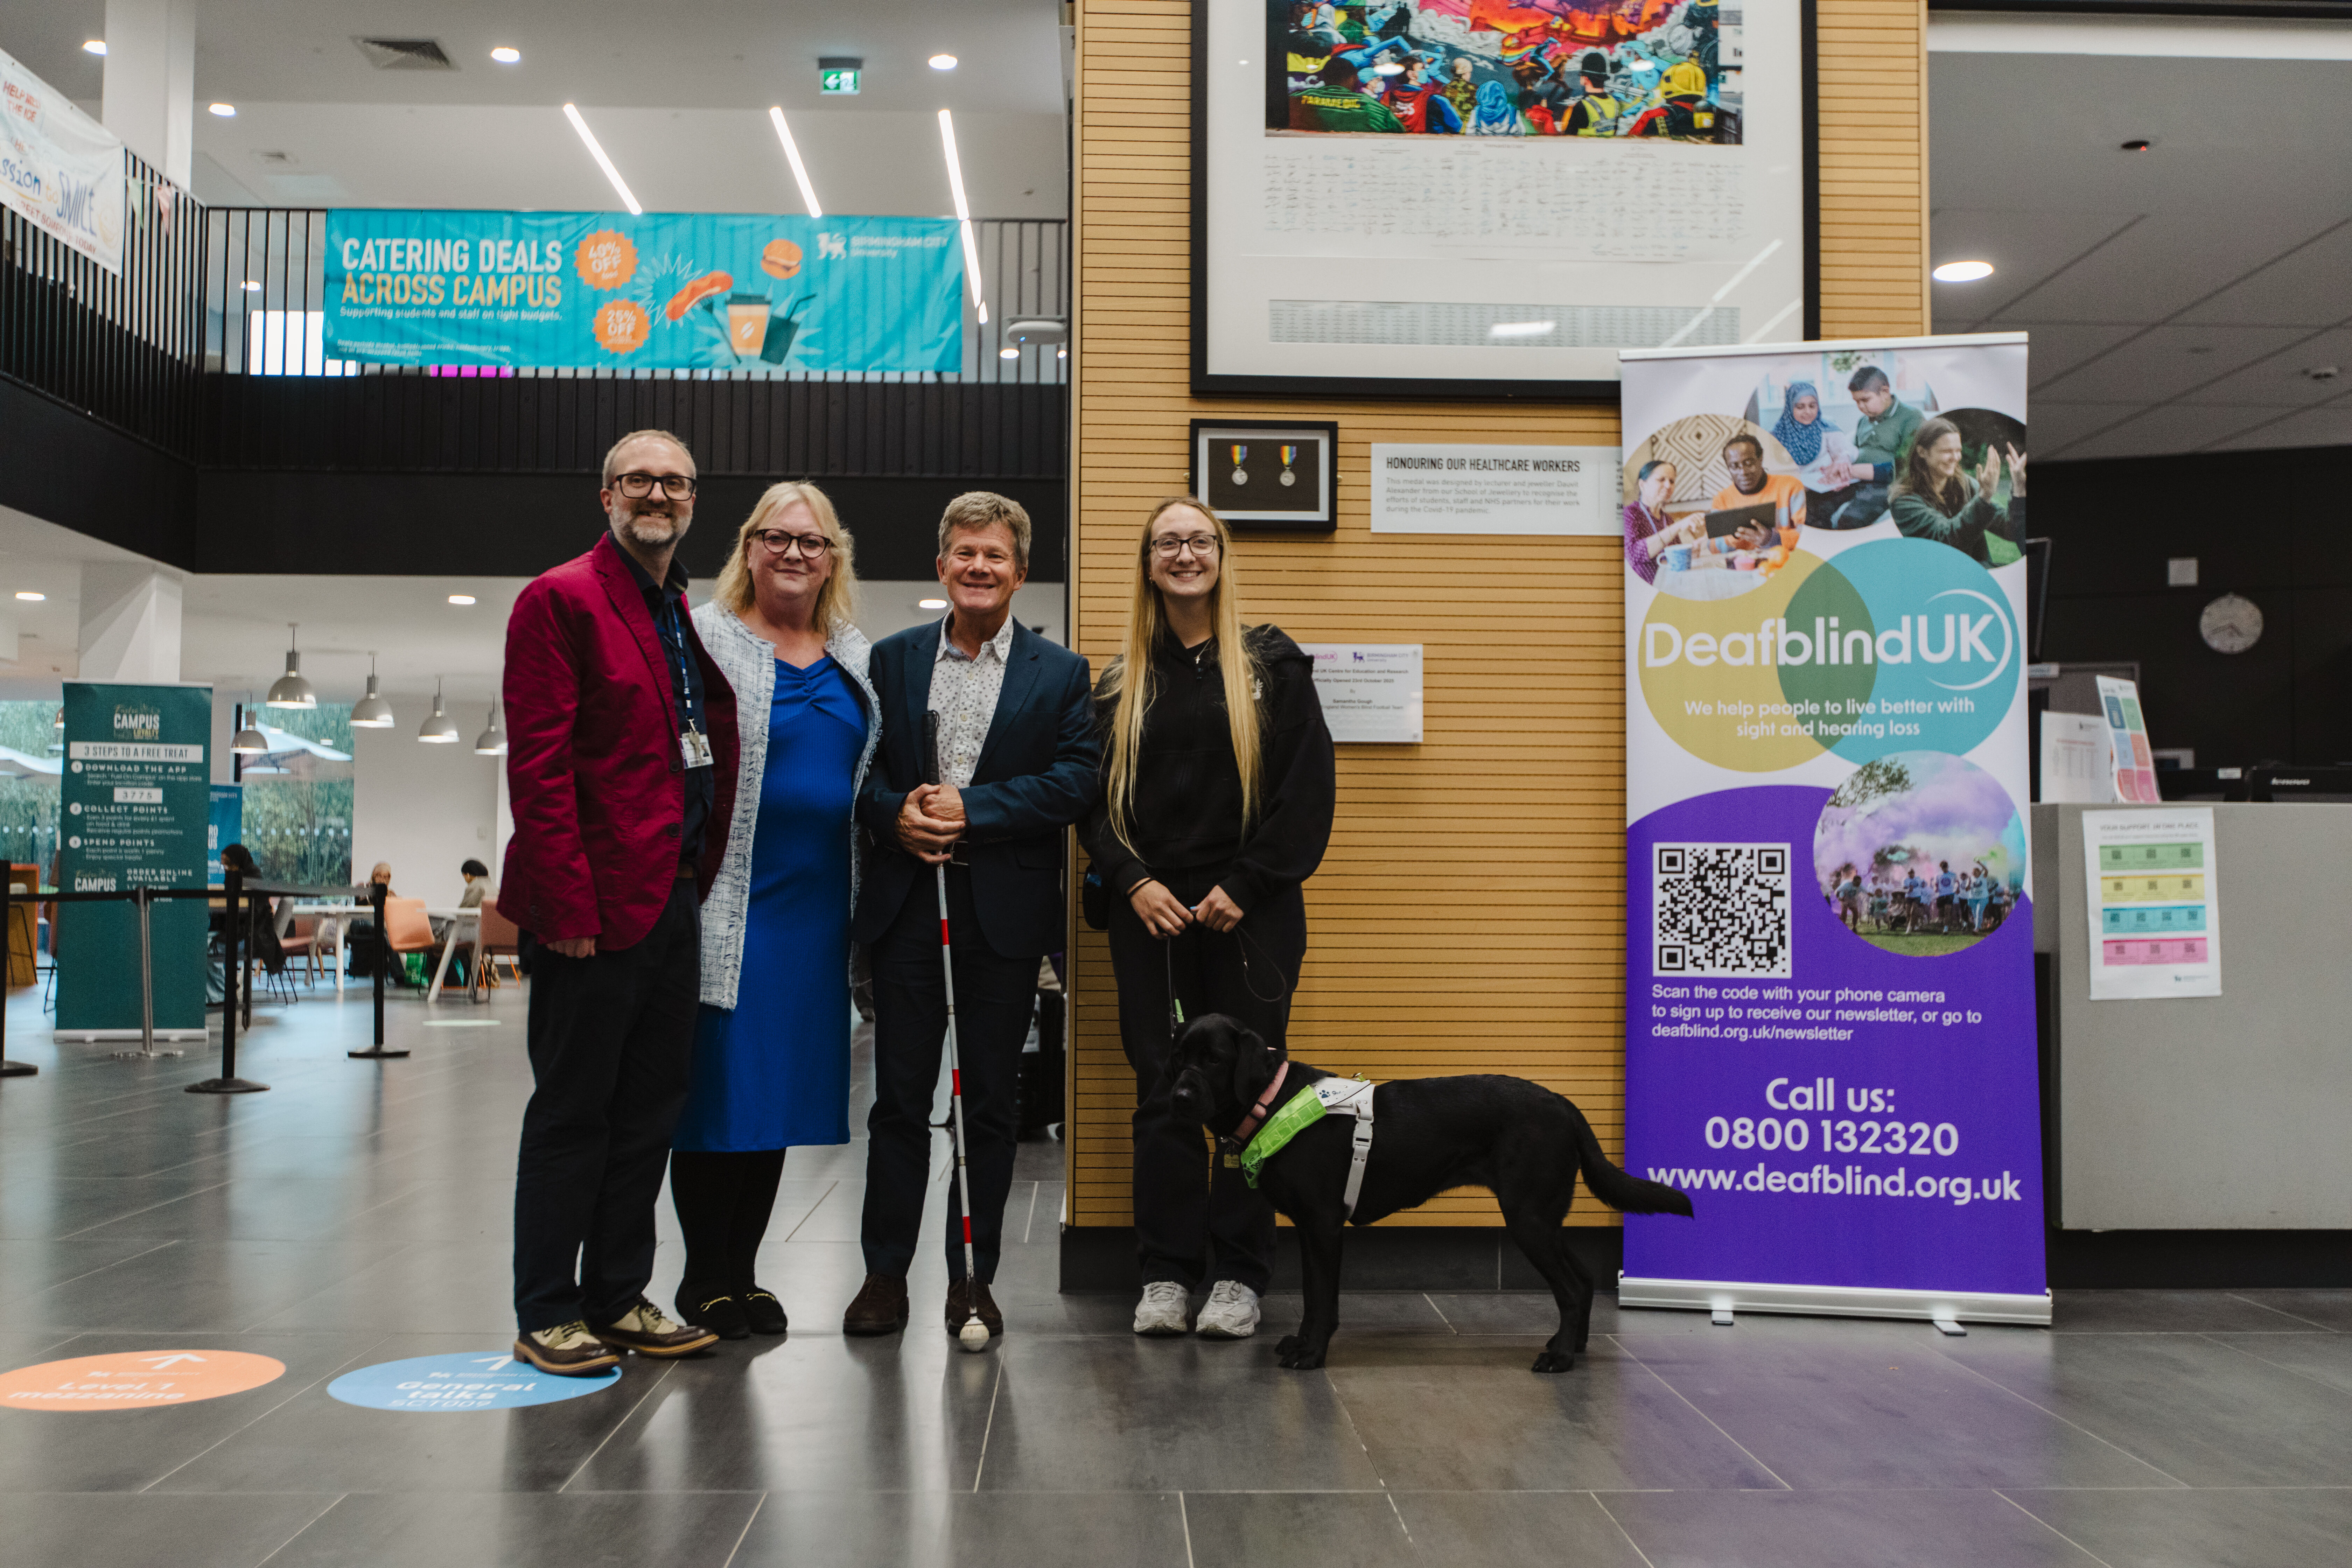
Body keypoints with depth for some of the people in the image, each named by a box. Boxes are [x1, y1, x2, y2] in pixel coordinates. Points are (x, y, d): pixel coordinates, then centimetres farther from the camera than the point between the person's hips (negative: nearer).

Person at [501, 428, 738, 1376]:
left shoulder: (694, 619, 16)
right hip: (595, 906, -7)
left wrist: (703, 878, 9)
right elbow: (538, 766, -14)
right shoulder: (561, 600, -7)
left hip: (676, 902, 8)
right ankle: (546, 1316, 14)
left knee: (650, 1111, 13)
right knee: (571, 1114, 2)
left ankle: (618, 1299, 25)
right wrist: (568, 906, -18)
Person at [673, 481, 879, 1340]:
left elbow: (873, 776, 21)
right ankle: (705, 1277, 11)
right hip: (729, 905, -5)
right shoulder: (702, 638, -2)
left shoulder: (856, 660, 15)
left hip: (816, 906, 6)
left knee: (782, 1083, 10)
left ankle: (741, 1269, 20)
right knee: (716, 1082, -1)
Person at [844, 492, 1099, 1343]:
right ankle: (886, 1273, 15)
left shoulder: (1059, 673, 5)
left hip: (1005, 911, -1)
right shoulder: (892, 659, 10)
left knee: (991, 1099, 6)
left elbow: (1077, 779, -6)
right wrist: (895, 813, -12)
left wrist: (971, 810, -13)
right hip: (905, 904, 1)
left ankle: (973, 1277, 16)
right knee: (899, 1095, 5)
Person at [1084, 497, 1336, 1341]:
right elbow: (1095, 794, 9)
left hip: (1251, 913, -2)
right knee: (1161, 1093, 4)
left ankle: (1239, 1277, 11)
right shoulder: (1122, 678, 10)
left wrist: (1245, 887, -9)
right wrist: (1133, 881, -6)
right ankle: (1166, 1274, 12)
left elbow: (1307, 790, -2)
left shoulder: (1273, 664, 3)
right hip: (1151, 911, 2)